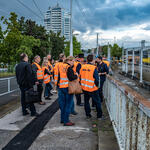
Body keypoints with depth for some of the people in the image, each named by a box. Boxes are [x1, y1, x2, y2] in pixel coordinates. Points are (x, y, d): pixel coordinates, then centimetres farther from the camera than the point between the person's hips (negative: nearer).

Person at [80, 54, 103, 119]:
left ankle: (88, 114, 23)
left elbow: (80, 77, 7)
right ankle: (99, 116, 17)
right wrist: (96, 85, 3)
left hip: (84, 88, 5)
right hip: (92, 88, -4)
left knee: (86, 101, 19)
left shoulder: (82, 67, -1)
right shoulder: (93, 68, -16)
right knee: (97, 102, 10)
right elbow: (96, 79, -15)